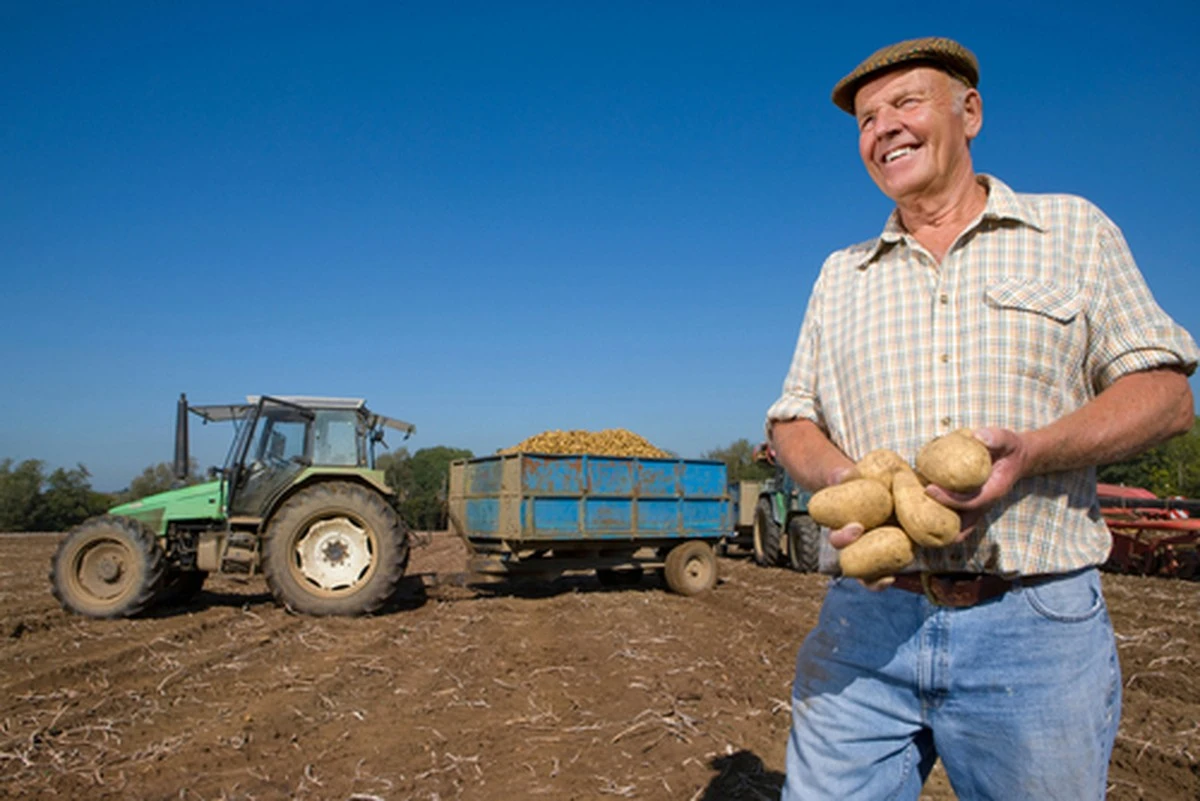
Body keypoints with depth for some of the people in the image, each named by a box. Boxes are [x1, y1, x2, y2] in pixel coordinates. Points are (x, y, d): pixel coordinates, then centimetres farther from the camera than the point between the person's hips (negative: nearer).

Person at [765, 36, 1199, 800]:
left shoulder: (1072, 231, 9)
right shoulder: (840, 275, 15)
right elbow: (792, 421, 14)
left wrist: (1031, 451, -16)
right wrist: (843, 479, -10)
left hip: (1035, 631, -1)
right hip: (864, 628, 2)